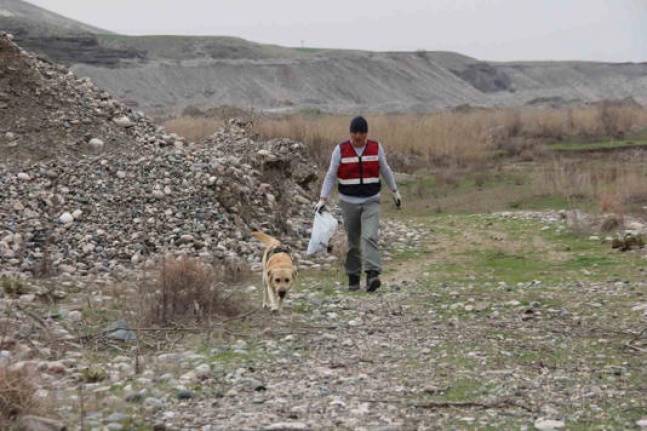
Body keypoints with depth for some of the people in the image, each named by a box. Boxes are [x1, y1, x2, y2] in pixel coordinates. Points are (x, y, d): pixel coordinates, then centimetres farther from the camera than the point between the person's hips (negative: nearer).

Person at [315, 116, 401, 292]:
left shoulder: (376, 148, -1)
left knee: (369, 237, -17)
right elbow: (331, 176, -3)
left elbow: (385, 171, 13)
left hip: (371, 202, 0)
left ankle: (372, 276, -27)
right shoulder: (340, 150, -5)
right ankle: (353, 277, 19)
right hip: (349, 203, 0)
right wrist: (322, 199, -11)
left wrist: (395, 191, 18)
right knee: (353, 242, 6)